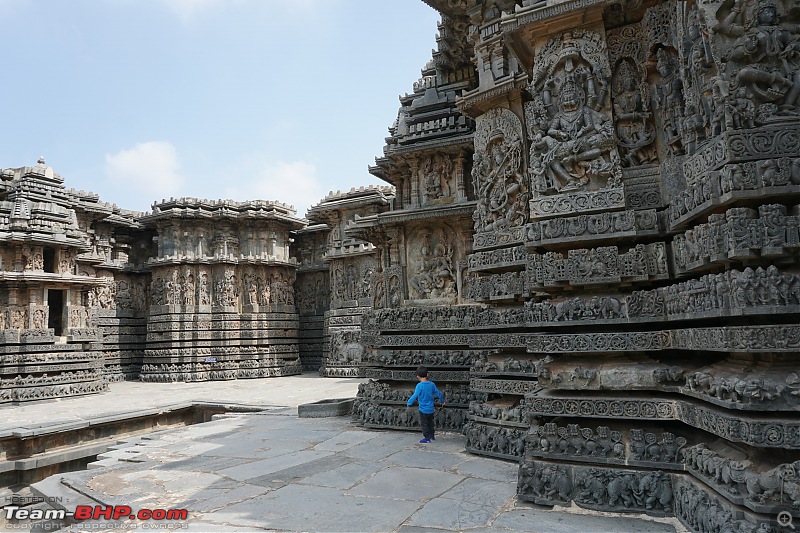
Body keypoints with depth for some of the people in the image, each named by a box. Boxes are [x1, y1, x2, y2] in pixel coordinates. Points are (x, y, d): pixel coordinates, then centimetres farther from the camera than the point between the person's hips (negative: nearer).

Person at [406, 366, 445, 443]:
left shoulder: (420, 385, -19)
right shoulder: (432, 384, -2)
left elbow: (415, 396, -23)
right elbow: (438, 393, 7)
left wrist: (409, 403, -13)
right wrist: (442, 401, 22)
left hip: (423, 409, -6)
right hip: (431, 408, 6)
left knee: (424, 423, 5)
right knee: (430, 422, 22)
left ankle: (427, 438, 6)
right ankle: (432, 435, 33)